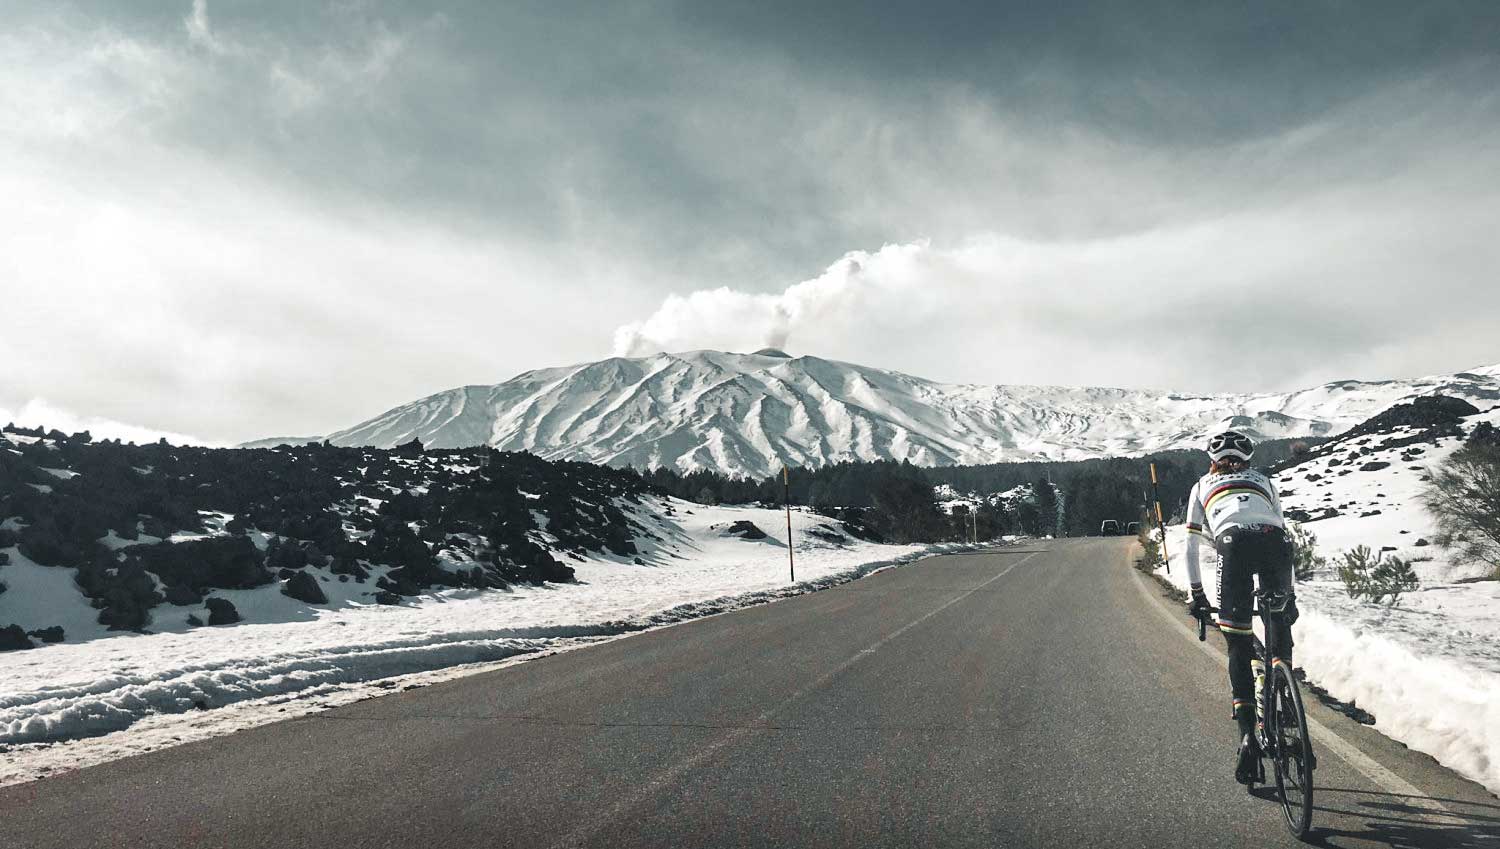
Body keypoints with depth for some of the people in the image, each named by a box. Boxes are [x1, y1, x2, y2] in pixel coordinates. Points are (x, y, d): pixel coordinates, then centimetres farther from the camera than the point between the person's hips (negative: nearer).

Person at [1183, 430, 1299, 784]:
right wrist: (1290, 593, 42)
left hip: (1235, 543, -2)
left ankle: (1248, 736, -6)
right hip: (1274, 542, 2)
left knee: (1239, 647, 3)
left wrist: (1196, 595, 39)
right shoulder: (1264, 481, 36)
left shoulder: (1203, 486, 33)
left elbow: (1191, 546, 31)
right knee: (1280, 629, 24)